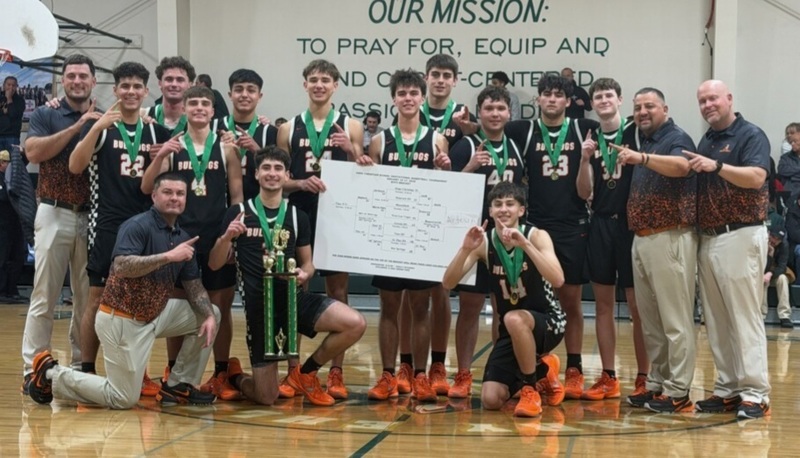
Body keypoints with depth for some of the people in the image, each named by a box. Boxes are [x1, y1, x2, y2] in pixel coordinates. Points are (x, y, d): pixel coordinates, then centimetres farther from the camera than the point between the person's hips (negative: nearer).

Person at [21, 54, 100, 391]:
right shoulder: (45, 116, 4)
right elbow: (34, 152, -14)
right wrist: (77, 126, -16)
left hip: (94, 217, 3)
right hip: (55, 214, -3)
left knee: (89, 296, 7)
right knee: (44, 295, -3)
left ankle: (81, 365, 15)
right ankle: (33, 369, 0)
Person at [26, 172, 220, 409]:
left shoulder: (183, 238, 8)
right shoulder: (138, 226, -18)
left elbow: (194, 286, 8)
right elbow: (121, 267, -34)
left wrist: (209, 316, -10)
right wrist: (168, 256, -34)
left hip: (155, 314, 8)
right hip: (122, 319, -8)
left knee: (210, 313, 3)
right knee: (124, 399, -3)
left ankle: (177, 386, 10)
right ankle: (52, 374, 11)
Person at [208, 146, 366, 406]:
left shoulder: (297, 217, 7)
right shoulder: (238, 213, 0)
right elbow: (215, 265, 1)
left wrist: (305, 274, -10)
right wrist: (226, 238, -18)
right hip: (259, 306, -3)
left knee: (355, 324, -23)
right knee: (266, 398, -4)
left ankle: (305, 374, 2)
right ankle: (235, 376, 34)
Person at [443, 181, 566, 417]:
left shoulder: (536, 236, -15)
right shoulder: (484, 242, -6)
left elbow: (557, 280, -31)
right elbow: (448, 282, -13)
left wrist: (524, 244, -39)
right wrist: (466, 249, -30)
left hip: (548, 321, -4)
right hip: (512, 330, 4)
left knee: (514, 319, -39)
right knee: (491, 400, -10)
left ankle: (531, 390, -15)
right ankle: (541, 371, 21)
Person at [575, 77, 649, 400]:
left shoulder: (636, 132, -3)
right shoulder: (590, 140, 9)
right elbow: (585, 192, 4)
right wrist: (585, 159, -10)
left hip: (631, 224, -4)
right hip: (601, 225, 5)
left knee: (637, 305, -2)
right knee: (603, 304, 8)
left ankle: (644, 378, 6)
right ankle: (608, 378, 15)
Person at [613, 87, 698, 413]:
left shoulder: (677, 138, -6)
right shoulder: (642, 143, 19)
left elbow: (681, 166, -31)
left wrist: (641, 158, -43)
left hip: (670, 238, -9)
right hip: (642, 239, 9)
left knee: (675, 319, -5)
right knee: (650, 320, 13)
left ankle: (678, 391, -2)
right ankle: (656, 383, 20)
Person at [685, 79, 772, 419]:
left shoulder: (751, 135, -4)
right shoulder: (705, 142, 18)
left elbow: (756, 177, -20)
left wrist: (717, 166, -28)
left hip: (741, 236, -7)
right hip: (708, 238, 7)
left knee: (745, 317, -7)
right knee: (716, 321, 8)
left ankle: (755, 393, -4)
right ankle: (728, 388, 14)